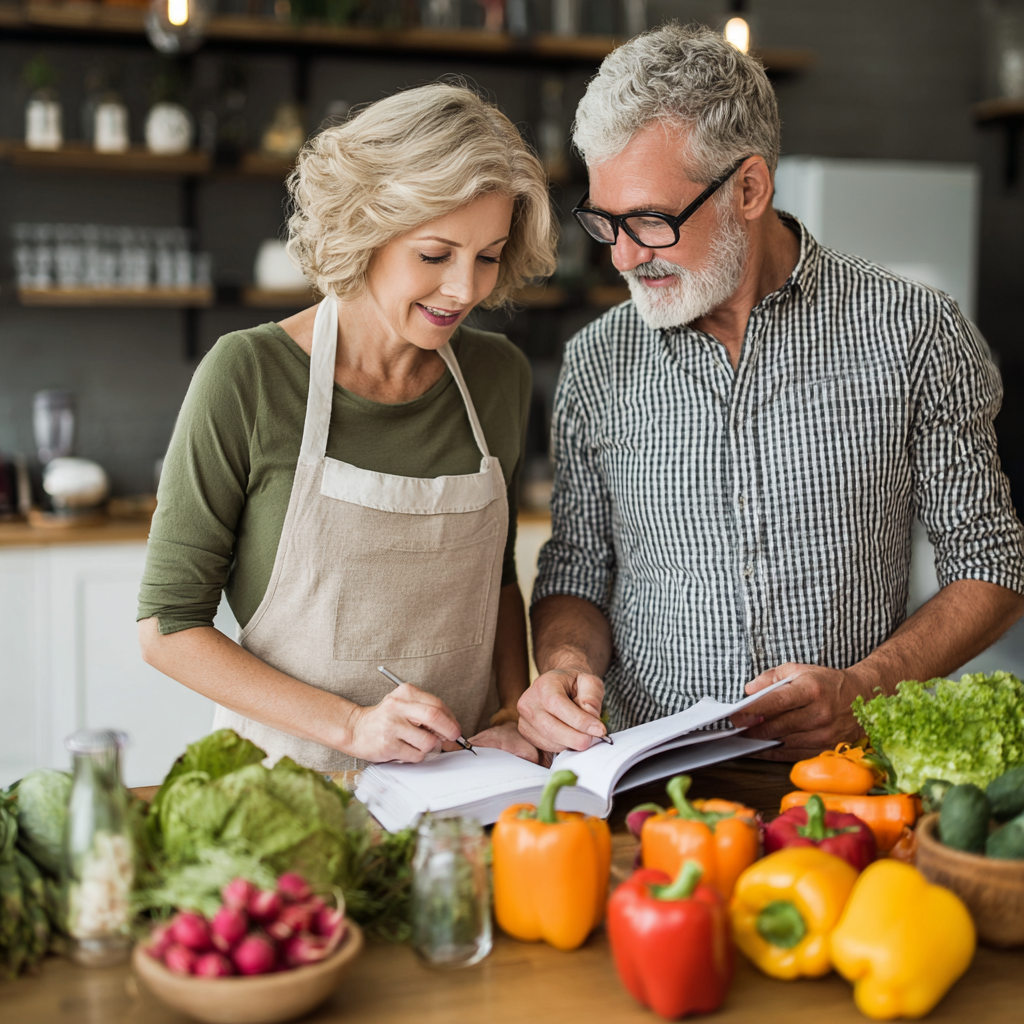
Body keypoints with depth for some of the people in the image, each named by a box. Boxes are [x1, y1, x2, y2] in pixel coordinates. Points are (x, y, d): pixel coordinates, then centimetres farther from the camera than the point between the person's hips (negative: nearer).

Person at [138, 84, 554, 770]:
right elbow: (168, 624, -6)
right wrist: (350, 724, -15)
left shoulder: (500, 375, 5)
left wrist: (516, 714, 3)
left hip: (462, 782, 3)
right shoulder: (248, 377, -10)